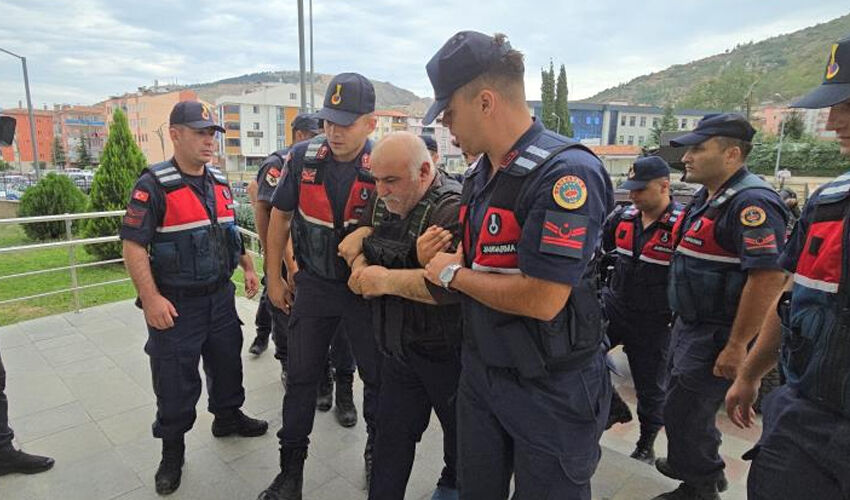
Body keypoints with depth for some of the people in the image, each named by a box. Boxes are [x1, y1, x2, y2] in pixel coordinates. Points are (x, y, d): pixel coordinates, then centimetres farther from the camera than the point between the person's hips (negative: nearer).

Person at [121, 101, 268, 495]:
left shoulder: (220, 183, 7)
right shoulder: (154, 185, -14)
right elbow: (133, 245, -16)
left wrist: (248, 267, 12)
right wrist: (151, 298, -21)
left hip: (221, 296, 6)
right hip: (175, 304, -6)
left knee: (228, 362, 20)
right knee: (174, 381, 6)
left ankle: (228, 416, 44)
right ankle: (172, 449, 28)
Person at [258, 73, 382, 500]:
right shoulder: (303, 157, -7)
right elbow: (280, 217, 3)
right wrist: (275, 278, 5)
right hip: (313, 285, 2)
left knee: (378, 375, 11)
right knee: (301, 376, 11)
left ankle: (378, 450, 38)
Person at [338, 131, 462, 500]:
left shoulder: (453, 209, -25)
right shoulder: (382, 200, 2)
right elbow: (357, 245, 13)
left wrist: (385, 280, -25)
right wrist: (361, 267, -10)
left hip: (446, 352, -6)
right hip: (398, 345, 6)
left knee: (458, 427, 19)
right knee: (392, 433, 15)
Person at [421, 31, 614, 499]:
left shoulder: (565, 172, -23)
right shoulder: (481, 172, 5)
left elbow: (542, 300, -29)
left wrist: (453, 275, -15)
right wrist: (439, 258, -3)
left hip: (550, 390, -8)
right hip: (481, 370, 8)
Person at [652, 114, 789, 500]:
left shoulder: (751, 203, -22)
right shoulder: (707, 197, 10)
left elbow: (768, 276, -28)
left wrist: (737, 345, -25)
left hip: (717, 335, -9)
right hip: (691, 325, 10)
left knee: (684, 411, 3)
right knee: (688, 405, 24)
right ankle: (702, 466, 46)